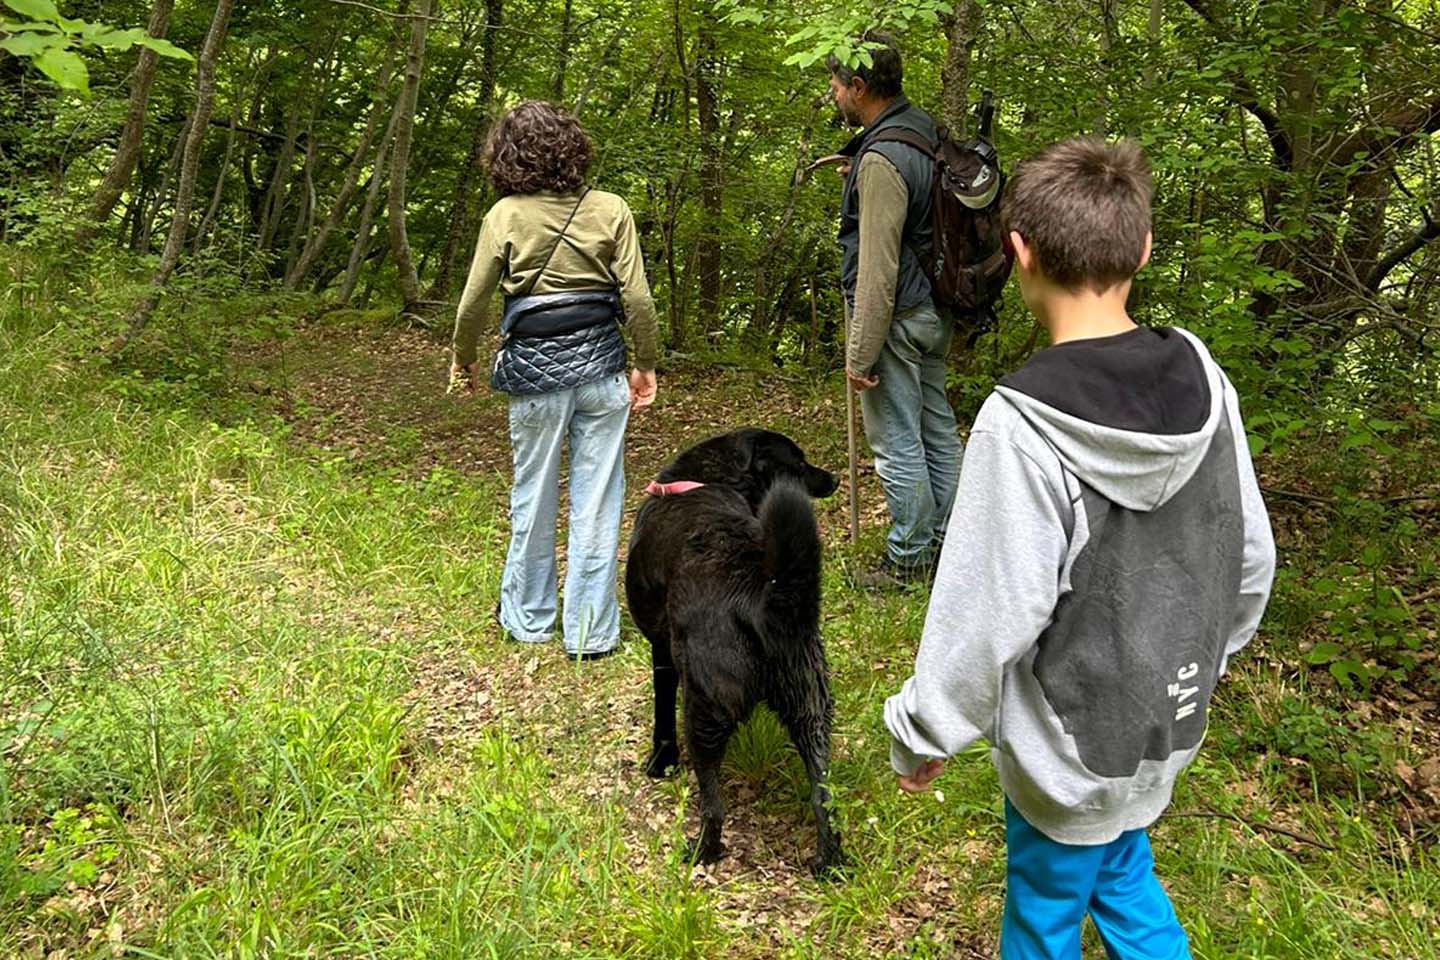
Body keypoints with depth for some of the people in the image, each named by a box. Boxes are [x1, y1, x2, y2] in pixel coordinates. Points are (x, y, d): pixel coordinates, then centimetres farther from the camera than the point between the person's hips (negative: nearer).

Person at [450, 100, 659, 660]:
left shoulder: (505, 215, -5)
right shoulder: (610, 210, -3)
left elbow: (474, 302, -2)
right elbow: (637, 298, -5)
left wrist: (463, 359, 15)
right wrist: (646, 364, 8)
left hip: (535, 370, 0)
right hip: (600, 368, 1)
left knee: (533, 499, 14)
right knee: (597, 503, 7)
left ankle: (528, 618, 30)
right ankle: (590, 631, 15)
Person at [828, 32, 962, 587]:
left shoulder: (881, 159, -23)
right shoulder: (925, 129, 7)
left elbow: (877, 269, -25)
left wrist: (859, 354, -21)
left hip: (897, 318, -10)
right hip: (935, 311, 10)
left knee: (897, 441, 1)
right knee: (937, 427, 18)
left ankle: (909, 558, 13)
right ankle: (946, 541, 32)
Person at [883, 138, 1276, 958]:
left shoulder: (1024, 422, -28)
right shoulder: (1205, 383, -10)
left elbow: (987, 614, -23)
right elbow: (1250, 557, 1)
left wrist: (923, 735, -8)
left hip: (1070, 747, -5)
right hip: (1170, 721, 6)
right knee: (1121, 870, 28)